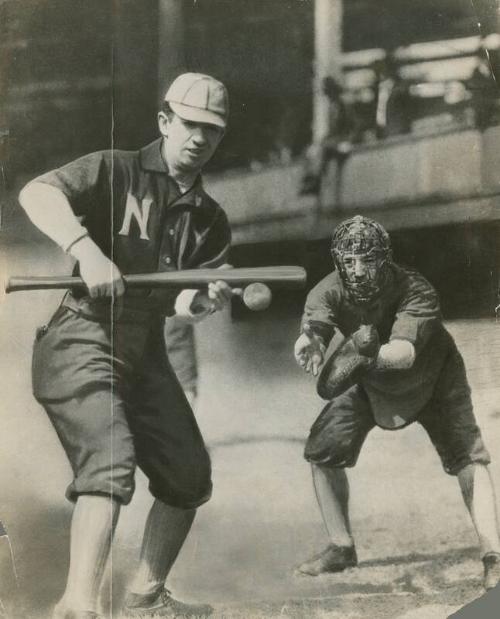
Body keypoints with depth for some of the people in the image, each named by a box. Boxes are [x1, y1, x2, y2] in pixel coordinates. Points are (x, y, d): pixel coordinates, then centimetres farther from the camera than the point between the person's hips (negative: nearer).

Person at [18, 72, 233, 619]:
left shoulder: (209, 220, 14)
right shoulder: (116, 172, -4)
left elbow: (178, 301, 6)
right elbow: (37, 193, -20)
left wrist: (202, 301, -17)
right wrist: (86, 250, -34)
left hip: (145, 352, 7)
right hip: (81, 342, -7)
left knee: (189, 475, 11)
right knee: (110, 461, -25)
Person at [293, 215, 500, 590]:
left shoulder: (416, 291, -37)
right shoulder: (329, 292, -27)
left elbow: (405, 352, -52)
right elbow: (313, 328, -46)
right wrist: (310, 344, -71)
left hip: (432, 379, -3)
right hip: (370, 384, 3)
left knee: (467, 456, -17)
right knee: (323, 450, -5)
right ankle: (341, 548, 10)